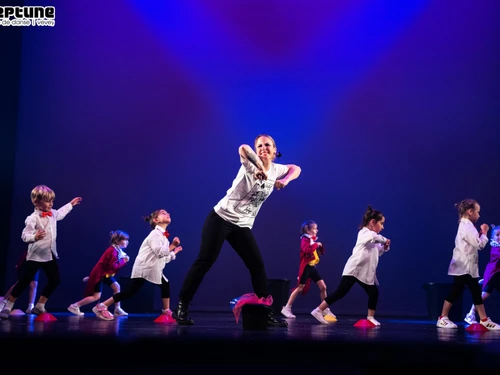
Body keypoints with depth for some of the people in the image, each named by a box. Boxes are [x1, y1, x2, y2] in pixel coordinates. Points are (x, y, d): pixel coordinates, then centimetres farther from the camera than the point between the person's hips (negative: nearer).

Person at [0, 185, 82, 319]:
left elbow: (60, 213, 32)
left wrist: (70, 204, 41)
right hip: (35, 256, -8)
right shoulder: (33, 218, -17)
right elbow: (25, 235, -22)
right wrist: (35, 237, -42)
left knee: (55, 280, 9)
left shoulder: (52, 214, 7)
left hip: (50, 255, 8)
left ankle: (39, 307, 20)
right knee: (24, 281, -6)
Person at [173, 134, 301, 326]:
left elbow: (296, 169, 21)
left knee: (257, 265, 1)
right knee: (204, 261, -8)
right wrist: (260, 166, -34)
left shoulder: (275, 170, 6)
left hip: (243, 225, 6)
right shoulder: (251, 166, -12)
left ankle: (267, 312, 7)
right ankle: (181, 306, -2)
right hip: (221, 217, -6)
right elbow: (243, 148, -32)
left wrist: (285, 180, 1)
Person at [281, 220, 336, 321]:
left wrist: (320, 246, 0)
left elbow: (322, 253, 18)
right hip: (306, 267, -8)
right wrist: (316, 244, -20)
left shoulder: (314, 240, 14)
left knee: (323, 287, 2)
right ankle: (286, 308, 2)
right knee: (300, 288, -6)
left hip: (313, 267, 8)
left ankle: (326, 310, 9)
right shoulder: (305, 239, -10)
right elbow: (307, 250, -30)